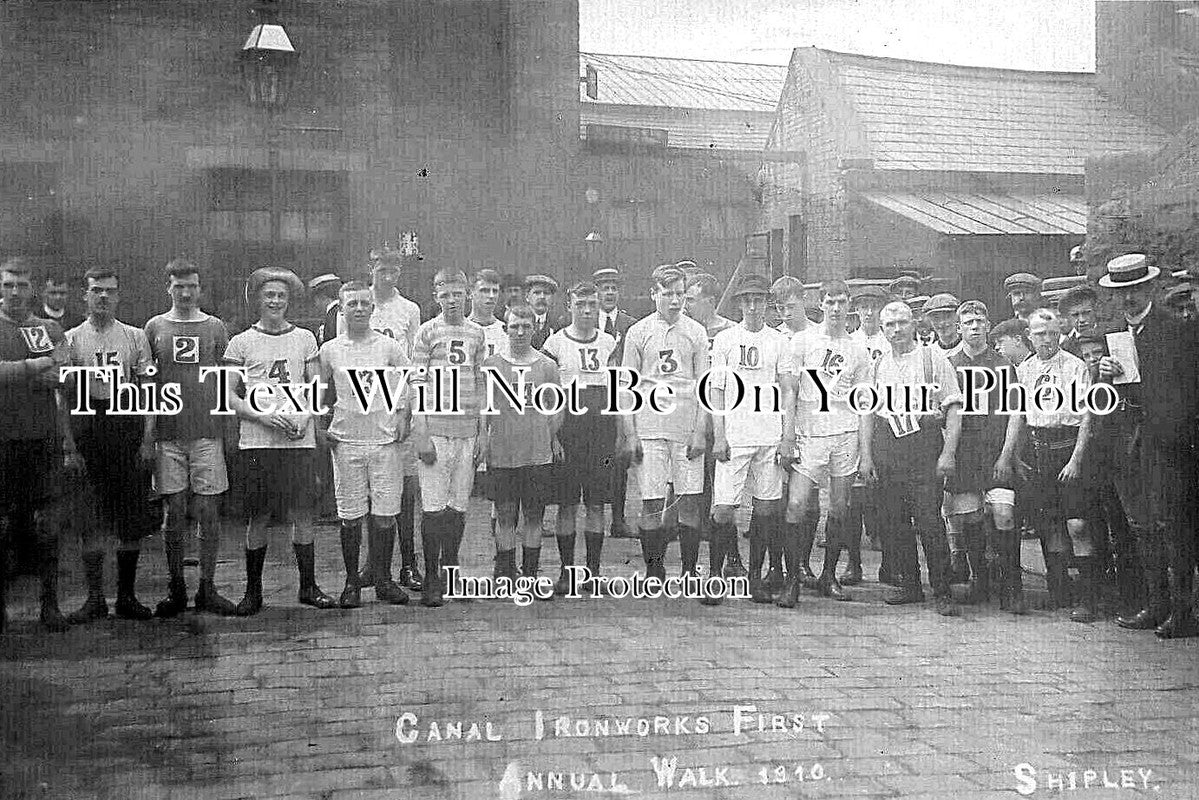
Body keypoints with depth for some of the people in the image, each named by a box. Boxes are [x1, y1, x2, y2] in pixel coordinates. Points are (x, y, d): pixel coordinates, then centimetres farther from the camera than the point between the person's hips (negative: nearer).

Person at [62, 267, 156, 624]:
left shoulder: (135, 337, 8)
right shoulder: (70, 339, 6)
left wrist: (147, 438, -5)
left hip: (129, 425, 1)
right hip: (87, 429, -1)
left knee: (132, 519, 3)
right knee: (92, 522, 2)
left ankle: (127, 595, 14)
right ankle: (95, 598, 12)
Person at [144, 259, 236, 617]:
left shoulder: (215, 328, 6)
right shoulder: (155, 327, 6)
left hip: (208, 432, 0)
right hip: (168, 434, 0)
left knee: (208, 513, 1)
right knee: (174, 513, 4)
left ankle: (207, 589, 10)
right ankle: (176, 590, 14)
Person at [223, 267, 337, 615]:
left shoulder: (305, 338, 10)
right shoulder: (241, 342, 5)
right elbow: (228, 395, 3)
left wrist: (304, 417, -8)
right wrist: (263, 417, -11)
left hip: (299, 439, 1)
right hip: (258, 441, -1)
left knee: (303, 514, 3)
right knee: (259, 518, 2)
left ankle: (308, 587, 14)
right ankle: (253, 592, 12)